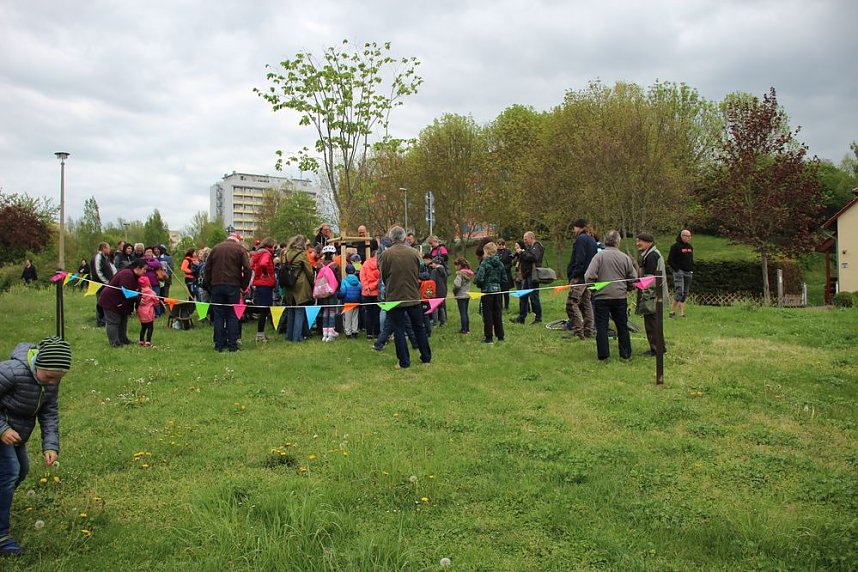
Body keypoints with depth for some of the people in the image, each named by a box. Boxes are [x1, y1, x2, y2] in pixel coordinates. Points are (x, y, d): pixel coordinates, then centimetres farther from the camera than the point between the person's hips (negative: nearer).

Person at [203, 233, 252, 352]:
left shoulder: (216, 248, 13)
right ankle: (232, 345, 1)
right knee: (232, 315, 2)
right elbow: (247, 269, -6)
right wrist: (244, 286, 1)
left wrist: (209, 284, 15)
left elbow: (207, 267, 12)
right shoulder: (240, 249, 2)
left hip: (216, 285, 3)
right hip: (233, 286, -3)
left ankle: (219, 344, 6)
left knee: (218, 315, 7)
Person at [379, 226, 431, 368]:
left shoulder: (386, 254, -11)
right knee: (419, 327, 15)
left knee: (399, 330, 5)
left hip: (395, 297, -3)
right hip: (413, 296, 3)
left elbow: (383, 276, -2)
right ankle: (426, 357, 21)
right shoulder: (414, 253, -2)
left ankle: (404, 362, 6)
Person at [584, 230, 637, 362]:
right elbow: (633, 278, 6)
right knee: (622, 326, 15)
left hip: (601, 296, -3)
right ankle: (626, 354, 21)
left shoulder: (599, 255, -10)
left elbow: (589, 276, -17)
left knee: (601, 326, 5)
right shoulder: (625, 257, 0)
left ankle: (603, 355, 6)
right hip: (620, 297, 3)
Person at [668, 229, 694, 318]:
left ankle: (682, 313, 10)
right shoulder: (675, 246, -6)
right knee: (679, 292, -16)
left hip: (688, 273, 8)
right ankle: (672, 311, -9)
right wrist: (676, 269, -14)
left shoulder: (690, 247, 16)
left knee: (685, 294, 7)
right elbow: (670, 261, -8)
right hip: (679, 272, -7)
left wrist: (692, 270, 10)